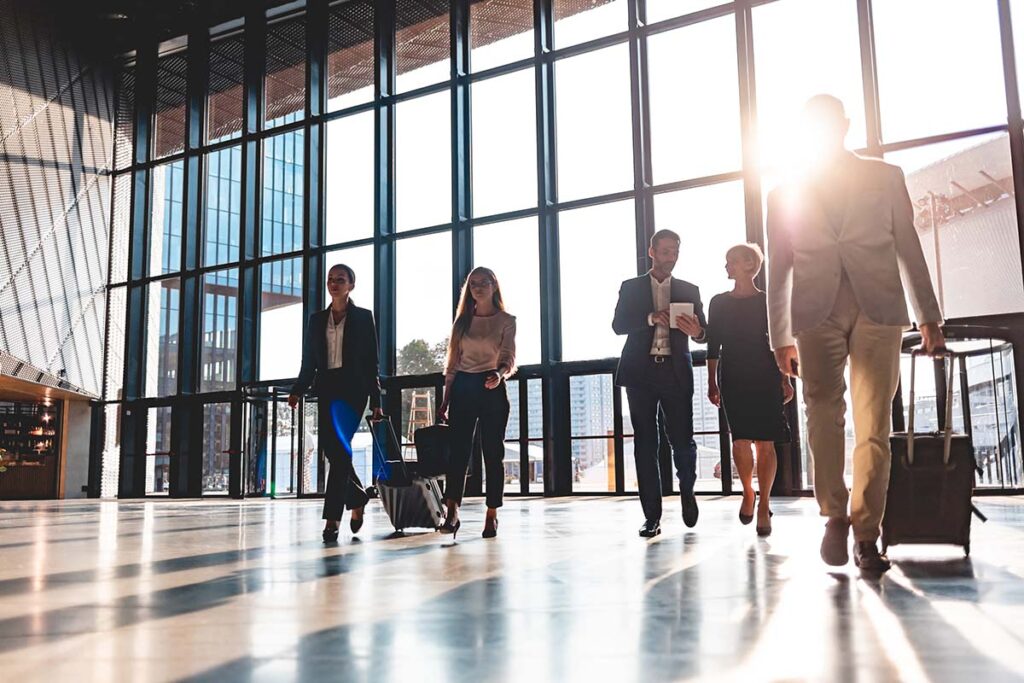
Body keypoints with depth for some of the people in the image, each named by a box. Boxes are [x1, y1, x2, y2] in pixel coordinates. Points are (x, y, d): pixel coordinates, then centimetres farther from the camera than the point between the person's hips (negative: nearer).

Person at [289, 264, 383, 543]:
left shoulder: (363, 317, 5)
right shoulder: (317, 319, 15)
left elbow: (371, 362, 2)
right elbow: (309, 360, 13)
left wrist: (376, 401, -3)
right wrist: (297, 391, 0)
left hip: (352, 388, -4)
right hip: (326, 388, 4)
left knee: (339, 449, -14)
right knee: (332, 449, 3)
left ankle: (332, 519, -12)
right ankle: (357, 499, 26)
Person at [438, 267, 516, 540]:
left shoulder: (506, 321, 4)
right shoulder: (463, 321, 13)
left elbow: (509, 359, -5)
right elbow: (452, 362, 13)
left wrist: (500, 374, -28)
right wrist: (446, 400, 8)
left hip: (492, 388, -2)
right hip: (463, 387, 2)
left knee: (492, 452, -1)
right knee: (458, 449, -8)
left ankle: (491, 516, 5)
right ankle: (452, 513, -13)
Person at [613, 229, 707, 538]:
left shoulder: (689, 290, 14)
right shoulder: (631, 287, 11)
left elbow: (704, 331, 7)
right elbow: (618, 324, 0)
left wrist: (696, 331, -17)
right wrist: (651, 318, -16)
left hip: (677, 373, 1)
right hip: (641, 372, 0)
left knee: (683, 440, -2)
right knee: (645, 443, -1)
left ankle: (687, 491, 28)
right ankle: (652, 515, 5)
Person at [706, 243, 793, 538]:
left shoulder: (768, 302, 5)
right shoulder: (719, 302, 10)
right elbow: (713, 346, 9)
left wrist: (785, 380, 0)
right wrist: (712, 383, 5)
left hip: (765, 379, -1)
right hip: (732, 379, 1)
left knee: (765, 443, -3)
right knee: (741, 440, -9)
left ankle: (763, 506, 7)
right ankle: (748, 493, 14)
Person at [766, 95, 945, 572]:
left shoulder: (886, 177, 18)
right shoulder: (786, 193, 16)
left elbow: (909, 249, 16)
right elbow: (778, 269, 14)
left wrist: (929, 318, 11)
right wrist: (780, 337, 10)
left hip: (877, 309, 0)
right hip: (816, 313, 0)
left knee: (873, 424, -4)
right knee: (824, 416, -3)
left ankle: (866, 533, 1)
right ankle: (834, 516, 13)